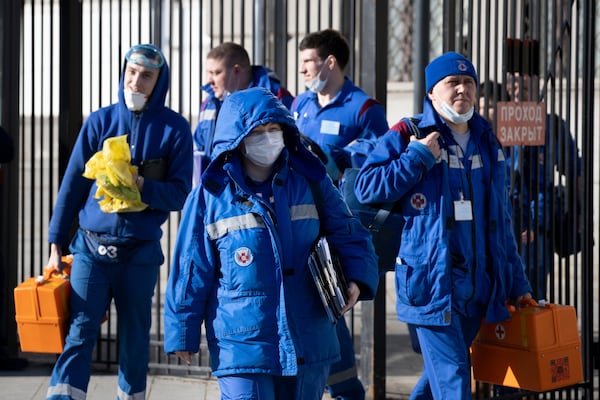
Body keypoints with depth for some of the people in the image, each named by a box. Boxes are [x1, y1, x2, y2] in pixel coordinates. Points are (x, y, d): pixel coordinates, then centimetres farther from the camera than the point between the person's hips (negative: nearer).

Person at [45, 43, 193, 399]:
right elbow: (72, 185, 6)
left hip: (141, 252, 0)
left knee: (135, 336, 9)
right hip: (92, 248, 0)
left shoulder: (174, 128, -2)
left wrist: (143, 187, -23)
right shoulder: (100, 121, 2)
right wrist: (56, 245, 5)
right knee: (80, 332, -6)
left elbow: (180, 193, -4)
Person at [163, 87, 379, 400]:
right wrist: (183, 333, 2)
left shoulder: (310, 182, 4)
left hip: (308, 347, 3)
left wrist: (357, 280, -10)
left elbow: (348, 235, 9)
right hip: (242, 348, -3)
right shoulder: (209, 197, -4)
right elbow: (190, 273, 0)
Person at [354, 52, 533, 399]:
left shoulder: (488, 145, 15)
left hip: (478, 287, 6)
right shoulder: (408, 136, -2)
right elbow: (366, 187, -10)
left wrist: (517, 284, 18)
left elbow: (501, 223, 19)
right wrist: (419, 158, -15)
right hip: (431, 283, -6)